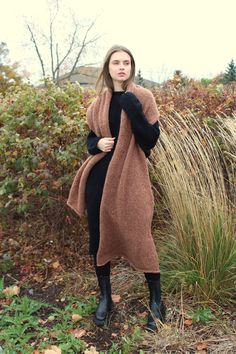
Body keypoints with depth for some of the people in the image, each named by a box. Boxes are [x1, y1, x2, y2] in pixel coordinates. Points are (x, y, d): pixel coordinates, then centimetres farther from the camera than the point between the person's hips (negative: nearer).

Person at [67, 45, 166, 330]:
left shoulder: (142, 97, -1)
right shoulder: (99, 102, 9)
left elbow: (152, 139, -8)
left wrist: (134, 112, -20)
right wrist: (98, 143, -6)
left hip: (130, 177, -4)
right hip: (99, 178, 4)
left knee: (139, 238, -2)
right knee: (99, 236, 8)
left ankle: (156, 301, 19)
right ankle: (105, 298, 27)